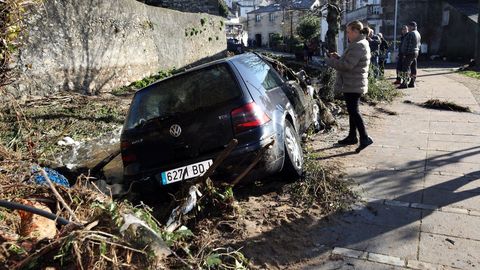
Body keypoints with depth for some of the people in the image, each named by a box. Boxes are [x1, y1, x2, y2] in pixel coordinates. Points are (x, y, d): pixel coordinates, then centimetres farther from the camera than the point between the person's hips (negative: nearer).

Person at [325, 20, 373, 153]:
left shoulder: (358, 46, -18)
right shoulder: (360, 44, 16)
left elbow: (347, 65, -25)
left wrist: (330, 60, -13)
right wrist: (337, 57, 6)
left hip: (353, 85, -11)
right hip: (354, 84, 11)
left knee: (353, 111, -9)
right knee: (352, 110, 16)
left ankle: (365, 138, -8)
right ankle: (352, 136, 25)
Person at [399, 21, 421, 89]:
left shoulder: (410, 34, -13)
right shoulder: (418, 34, 17)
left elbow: (407, 44, -17)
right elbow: (419, 44, 20)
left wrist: (404, 53, -15)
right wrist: (417, 52, 21)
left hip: (410, 53, -10)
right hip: (416, 53, 10)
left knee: (405, 68, -10)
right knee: (413, 68, 10)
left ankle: (405, 83, -14)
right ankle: (412, 83, 14)